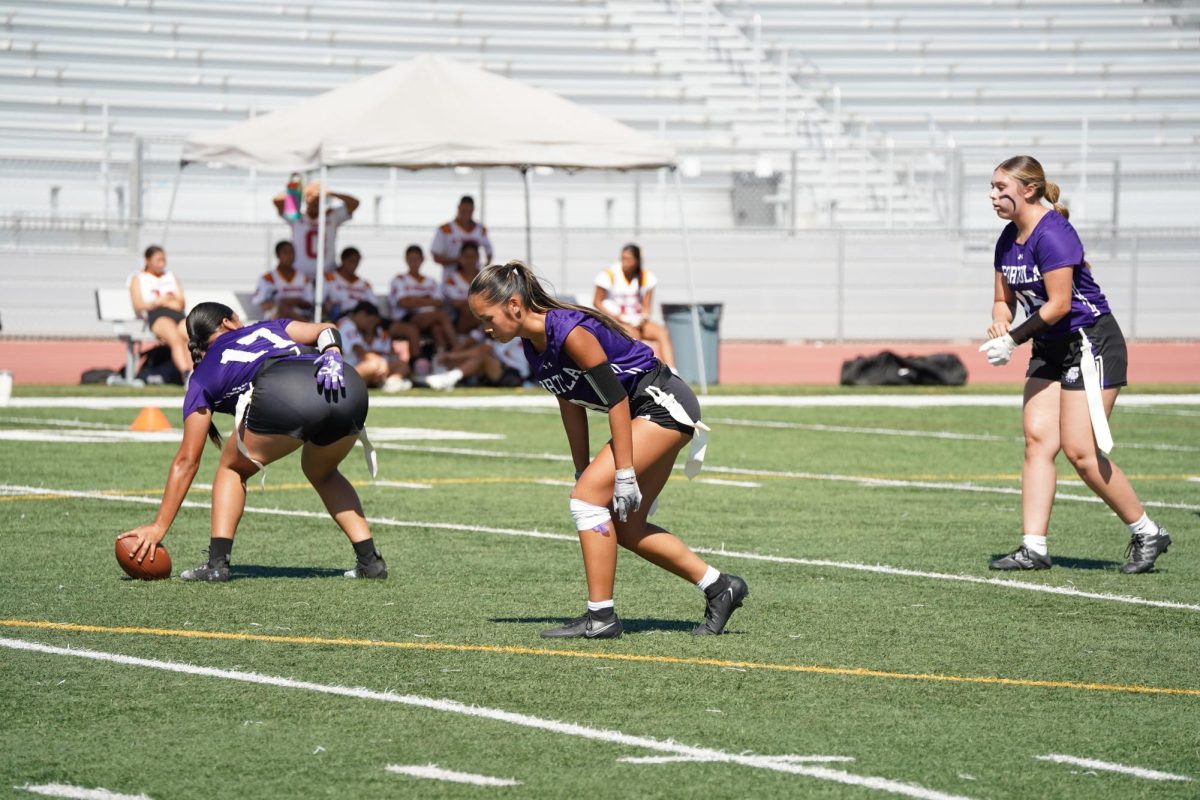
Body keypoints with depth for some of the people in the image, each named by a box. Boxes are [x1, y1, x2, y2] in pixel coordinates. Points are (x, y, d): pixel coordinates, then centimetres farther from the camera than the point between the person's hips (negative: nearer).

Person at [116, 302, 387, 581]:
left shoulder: (203, 379, 31)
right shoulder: (268, 328, 40)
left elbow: (187, 461, 29)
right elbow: (327, 331, 22)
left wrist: (159, 526, 31)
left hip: (283, 399, -3)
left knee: (233, 468, 25)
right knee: (322, 473, 32)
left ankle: (217, 562, 8)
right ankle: (369, 559, 20)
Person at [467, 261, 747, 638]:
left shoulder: (570, 332, -26)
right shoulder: (533, 346, 2)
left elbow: (615, 400, -25)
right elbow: (571, 405, 11)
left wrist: (624, 474, -25)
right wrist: (582, 471, 10)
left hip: (665, 404, -10)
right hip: (648, 412, 10)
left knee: (588, 497, -18)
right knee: (625, 528, 10)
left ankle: (600, 617, -15)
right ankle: (720, 588, 20)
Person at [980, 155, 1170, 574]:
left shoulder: (1051, 233, -20)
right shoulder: (1009, 239, 8)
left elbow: (1059, 304, -22)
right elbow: (1004, 299, 15)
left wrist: (1014, 340, -16)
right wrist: (1000, 324, -7)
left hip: (1092, 343, -9)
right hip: (1050, 350, 9)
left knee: (1080, 451, -11)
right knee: (1038, 441, -3)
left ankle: (1147, 534, 4)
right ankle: (1034, 548, -5)